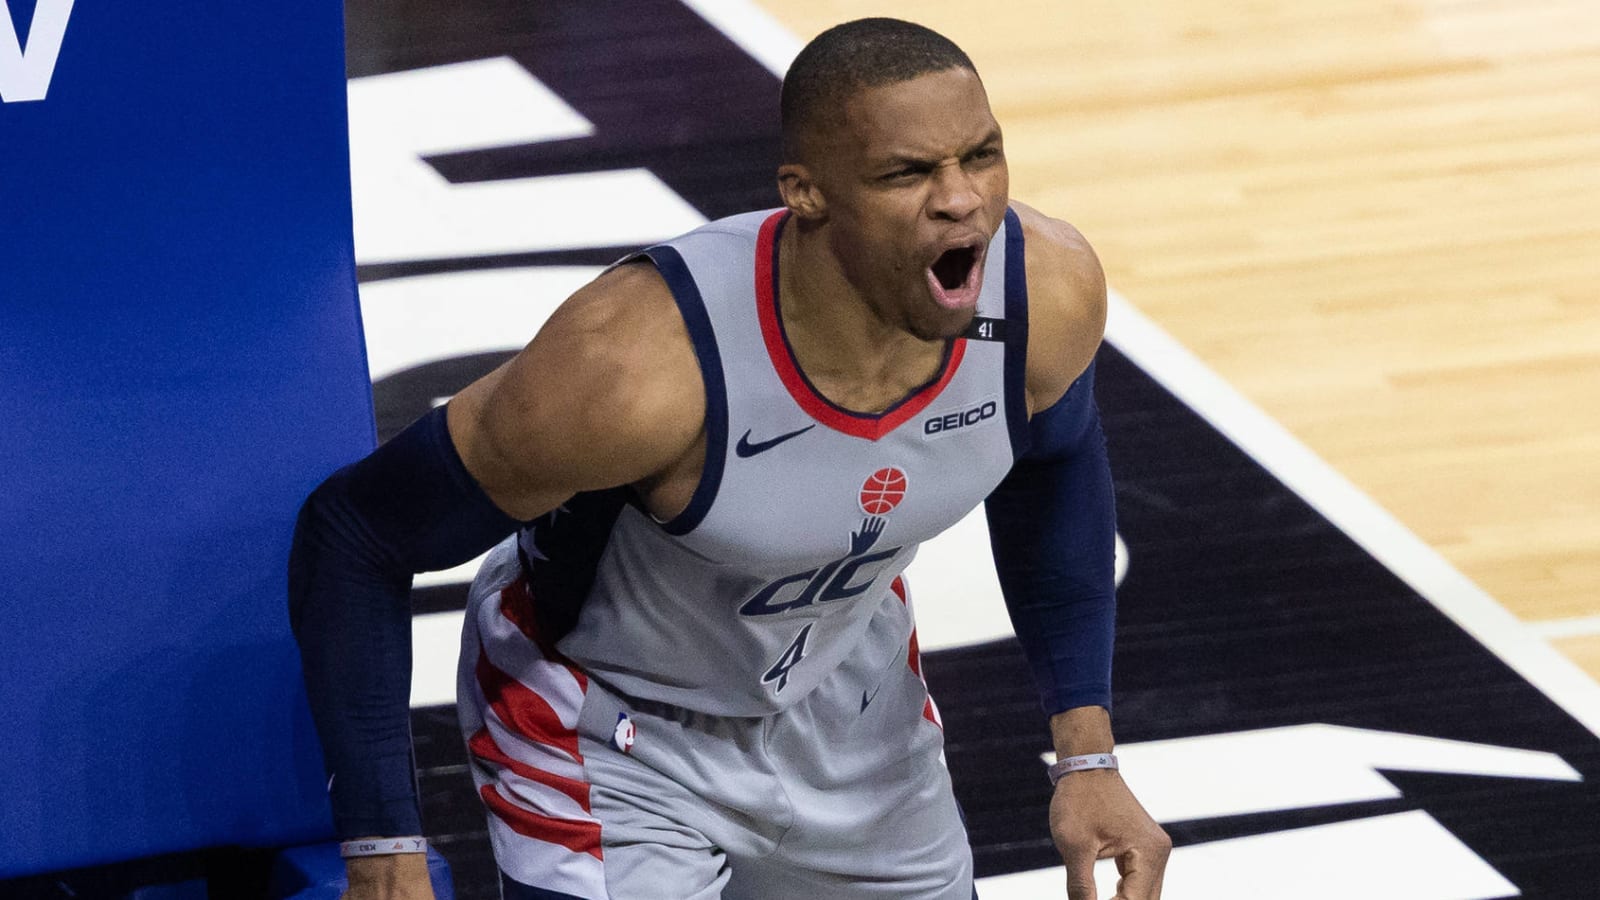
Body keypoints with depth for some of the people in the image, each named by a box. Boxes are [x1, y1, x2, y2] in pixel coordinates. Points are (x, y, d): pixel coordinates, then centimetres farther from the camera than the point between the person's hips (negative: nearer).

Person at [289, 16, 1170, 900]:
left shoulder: (1048, 295, -25)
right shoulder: (637, 368, -40)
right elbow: (348, 538, -28)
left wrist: (1089, 756, -4)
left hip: (848, 694, 6)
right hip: (610, 744, -5)